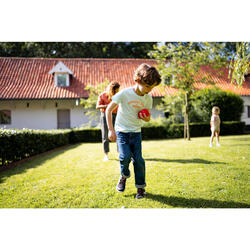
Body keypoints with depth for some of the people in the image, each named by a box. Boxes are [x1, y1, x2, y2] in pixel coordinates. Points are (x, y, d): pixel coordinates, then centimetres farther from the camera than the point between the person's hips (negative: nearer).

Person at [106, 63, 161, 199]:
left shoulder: (148, 98, -2)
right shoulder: (124, 93, -15)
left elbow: (147, 117, 12)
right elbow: (109, 110, -8)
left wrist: (147, 118, -14)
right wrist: (111, 130, -12)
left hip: (136, 133, 3)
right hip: (121, 131, -3)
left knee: (138, 159, -4)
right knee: (125, 156, -20)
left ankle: (140, 187, 15)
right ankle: (124, 176, 13)